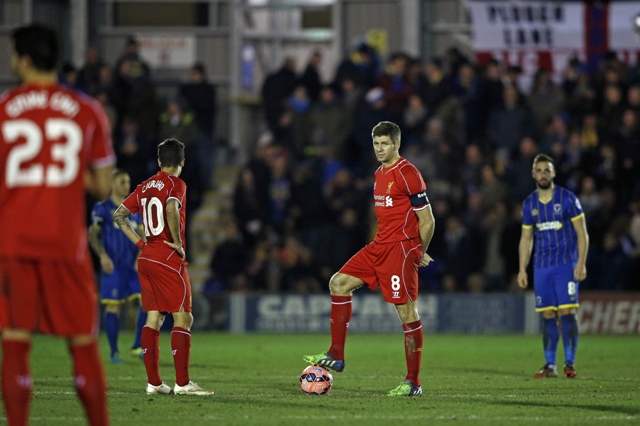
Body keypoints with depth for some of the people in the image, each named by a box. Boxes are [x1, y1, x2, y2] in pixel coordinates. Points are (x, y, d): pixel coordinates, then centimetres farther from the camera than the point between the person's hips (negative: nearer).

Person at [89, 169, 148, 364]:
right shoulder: (102, 208, -1)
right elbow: (93, 235, -4)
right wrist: (103, 255, -19)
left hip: (134, 265, 5)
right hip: (113, 266, -5)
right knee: (113, 306, -3)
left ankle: (138, 347, -1)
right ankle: (114, 352, 7)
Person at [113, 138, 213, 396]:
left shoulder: (145, 187, 14)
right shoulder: (176, 184, -6)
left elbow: (119, 215, 16)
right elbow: (171, 209, -26)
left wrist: (140, 243, 13)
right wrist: (177, 243, -16)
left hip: (146, 258, 7)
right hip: (169, 259, -7)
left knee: (154, 319, 8)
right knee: (183, 318, -5)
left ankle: (153, 382, 6)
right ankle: (182, 383, -10)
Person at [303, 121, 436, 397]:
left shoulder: (407, 173, -11)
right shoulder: (379, 174, 16)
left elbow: (427, 221, -10)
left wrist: (419, 254, -1)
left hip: (401, 248, -9)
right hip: (379, 247, 9)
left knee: (407, 312, -7)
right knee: (339, 283, 2)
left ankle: (413, 382, -3)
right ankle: (336, 356, 5)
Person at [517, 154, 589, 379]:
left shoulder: (567, 198, -3)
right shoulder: (529, 204, 10)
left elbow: (582, 233, -2)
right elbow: (526, 238, 17)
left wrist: (581, 263, -11)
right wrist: (522, 269, 11)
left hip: (566, 265, -4)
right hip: (541, 267, 4)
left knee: (567, 313, -11)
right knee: (548, 316, 2)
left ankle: (570, 363, -7)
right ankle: (550, 365, 6)